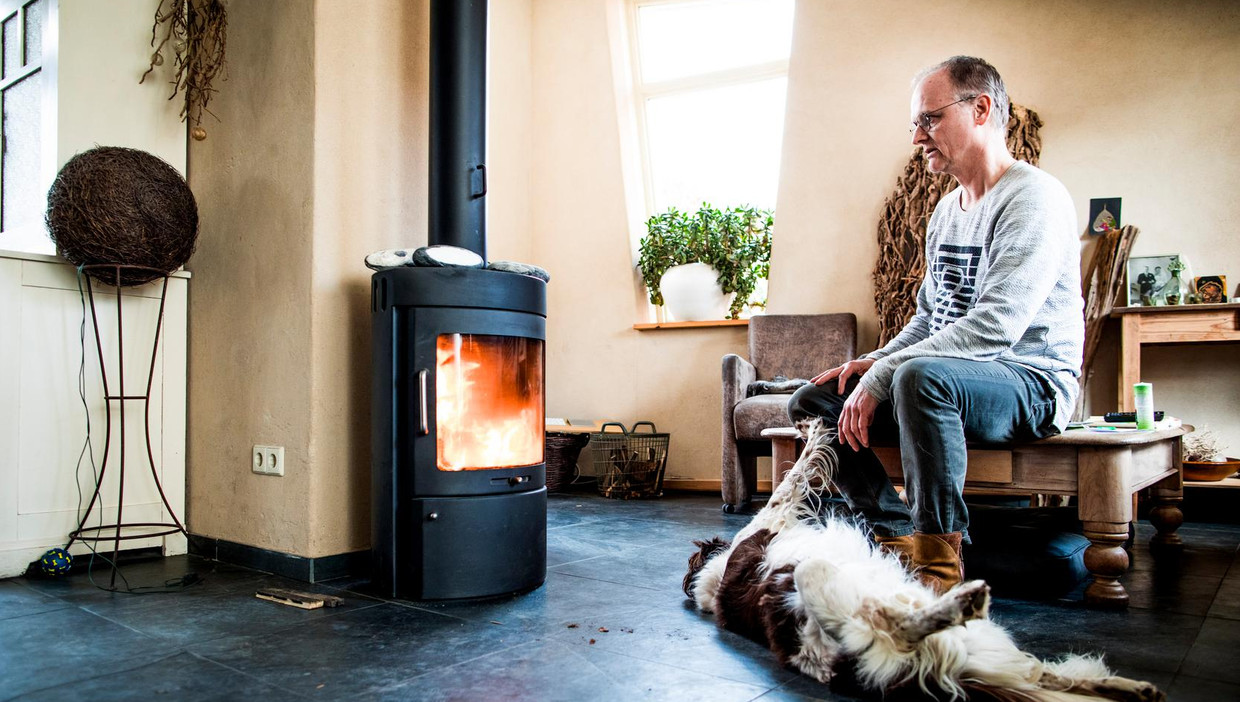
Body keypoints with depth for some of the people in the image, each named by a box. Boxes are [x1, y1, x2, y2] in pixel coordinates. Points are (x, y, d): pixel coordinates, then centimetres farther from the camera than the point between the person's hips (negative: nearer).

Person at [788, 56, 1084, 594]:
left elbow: (993, 327, -25)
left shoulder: (1033, 196, -13)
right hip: (951, 378, 9)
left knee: (922, 376, -40)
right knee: (809, 402, -2)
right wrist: (876, 360, 3)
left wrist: (881, 377, -25)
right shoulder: (946, 211, 15)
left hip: (1032, 382, -9)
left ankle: (939, 565, -26)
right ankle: (900, 536, -6)